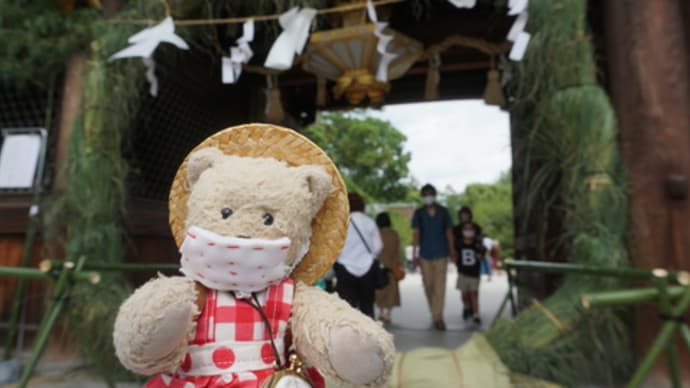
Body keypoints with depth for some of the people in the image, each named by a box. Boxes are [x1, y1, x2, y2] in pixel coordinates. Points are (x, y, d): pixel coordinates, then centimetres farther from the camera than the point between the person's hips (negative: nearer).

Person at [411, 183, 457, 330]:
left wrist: (452, 251, 7)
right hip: (425, 254, 1)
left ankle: (438, 317, -1)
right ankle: (436, 315, 27)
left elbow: (449, 232, 7)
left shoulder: (443, 211, 3)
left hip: (441, 253, -1)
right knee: (428, 285, 9)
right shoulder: (418, 213, 1)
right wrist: (414, 254, -7)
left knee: (440, 286, -6)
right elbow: (415, 233, -2)